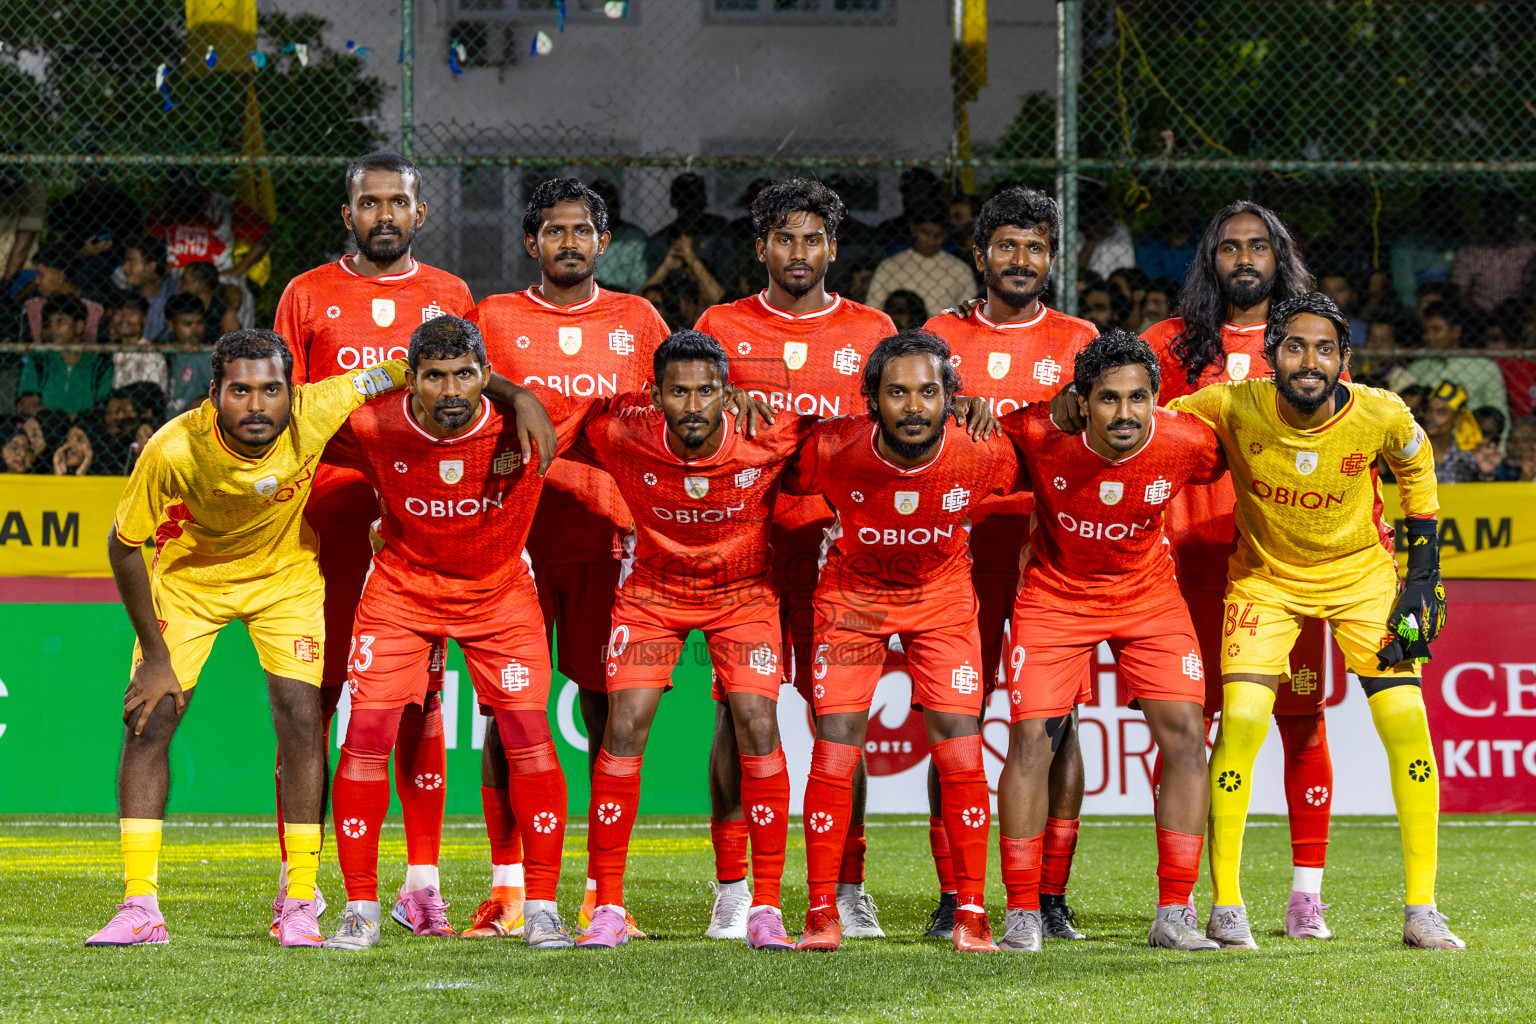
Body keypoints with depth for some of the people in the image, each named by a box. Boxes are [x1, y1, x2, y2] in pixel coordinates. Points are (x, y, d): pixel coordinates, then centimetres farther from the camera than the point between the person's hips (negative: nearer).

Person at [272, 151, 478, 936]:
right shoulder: (308, 296, 8)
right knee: (313, 692, -2)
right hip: (327, 513, -1)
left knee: (419, 696, 1)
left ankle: (422, 880, 5)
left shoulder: (450, 297, 12)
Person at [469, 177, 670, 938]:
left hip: (609, 538, 1)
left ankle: (603, 890, 5)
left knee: (607, 705, 0)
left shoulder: (637, 322, 10)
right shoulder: (494, 319, 8)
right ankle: (506, 883, 1)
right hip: (516, 538, -1)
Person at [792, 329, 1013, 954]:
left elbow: (1025, 498, 1)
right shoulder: (834, 450, -26)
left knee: (960, 753, -8)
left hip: (943, 597, 1)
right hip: (852, 596, 0)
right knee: (834, 753, -9)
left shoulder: (985, 456, -23)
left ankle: (971, 911, 3)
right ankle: (822, 909, 2)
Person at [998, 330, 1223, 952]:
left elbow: (1231, 467, 2)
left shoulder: (1188, 444, -21)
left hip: (1148, 593, 1)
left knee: (1185, 736, -10)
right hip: (1055, 593, -1)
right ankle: (1022, 915, 1)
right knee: (1031, 740, -11)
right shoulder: (1038, 433, -25)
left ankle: (1174, 917, -2)